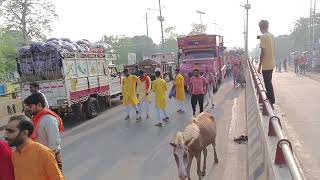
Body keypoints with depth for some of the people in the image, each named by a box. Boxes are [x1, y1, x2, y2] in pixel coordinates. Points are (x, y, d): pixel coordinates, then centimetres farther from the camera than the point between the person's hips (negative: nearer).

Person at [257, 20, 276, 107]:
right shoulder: (272, 36, 10)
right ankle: (270, 100, 28)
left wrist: (259, 66, -14)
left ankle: (271, 102, 3)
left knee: (268, 84, -2)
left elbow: (263, 53, -19)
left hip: (266, 65, -9)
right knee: (269, 83, 19)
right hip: (271, 64, 9)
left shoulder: (263, 37, -16)